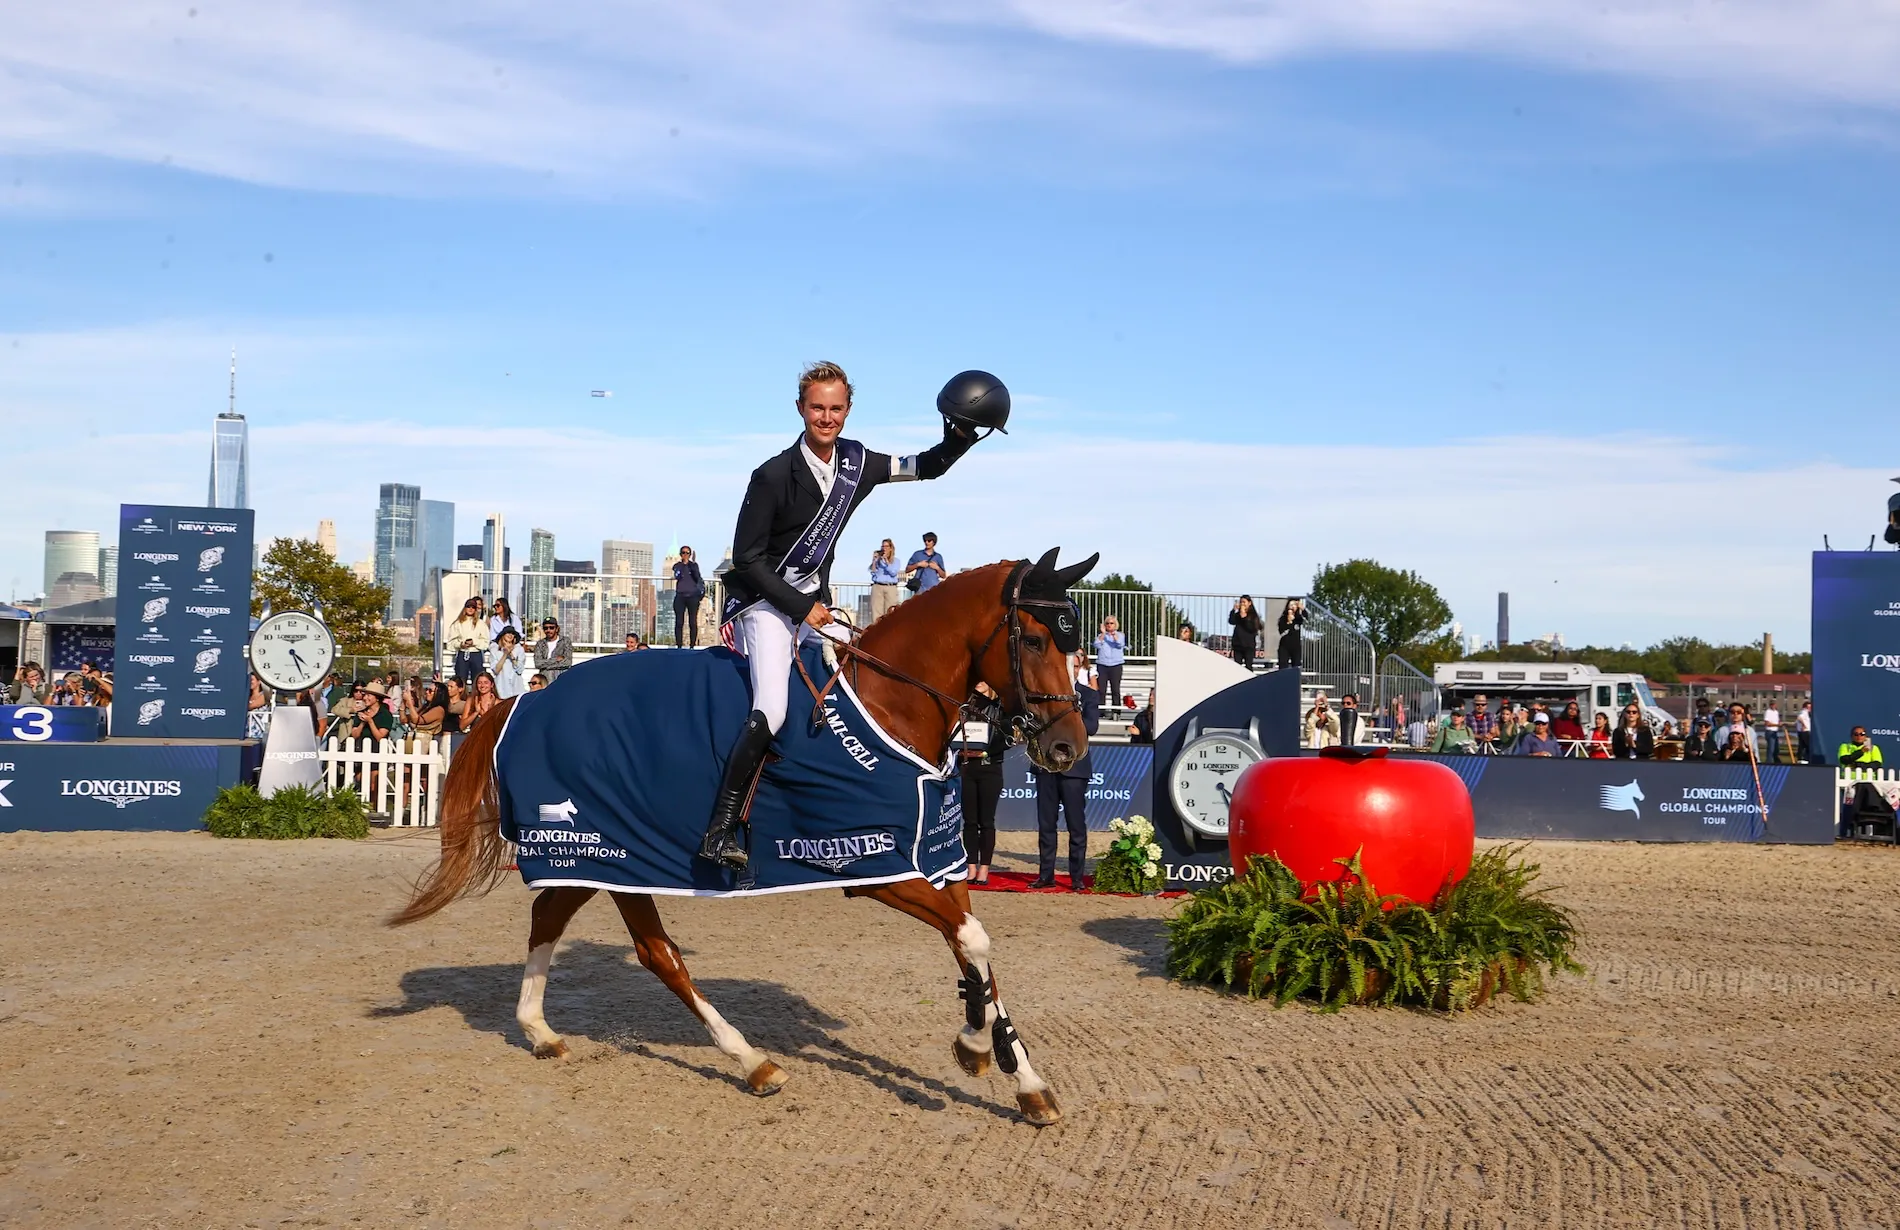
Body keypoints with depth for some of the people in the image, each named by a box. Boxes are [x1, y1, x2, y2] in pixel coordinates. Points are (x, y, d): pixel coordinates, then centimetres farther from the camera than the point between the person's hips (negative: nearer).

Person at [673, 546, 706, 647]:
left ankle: (692, 646, 1)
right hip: (680, 596, 1)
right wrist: (684, 564, -8)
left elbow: (697, 577, -7)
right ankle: (679, 646, -1)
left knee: (693, 622, -2)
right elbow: (677, 577, -8)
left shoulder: (694, 565, 9)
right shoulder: (677, 565, 10)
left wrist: (693, 563, -12)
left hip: (693, 596, -1)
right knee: (679, 622, -3)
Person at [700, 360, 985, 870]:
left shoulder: (856, 463, -1)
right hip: (765, 602, -7)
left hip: (814, 603, 7)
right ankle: (720, 828, -19)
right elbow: (746, 557, -16)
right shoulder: (774, 475, -19)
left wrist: (959, 438, -8)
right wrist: (801, 608, -17)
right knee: (770, 711, -25)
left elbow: (926, 467, 12)